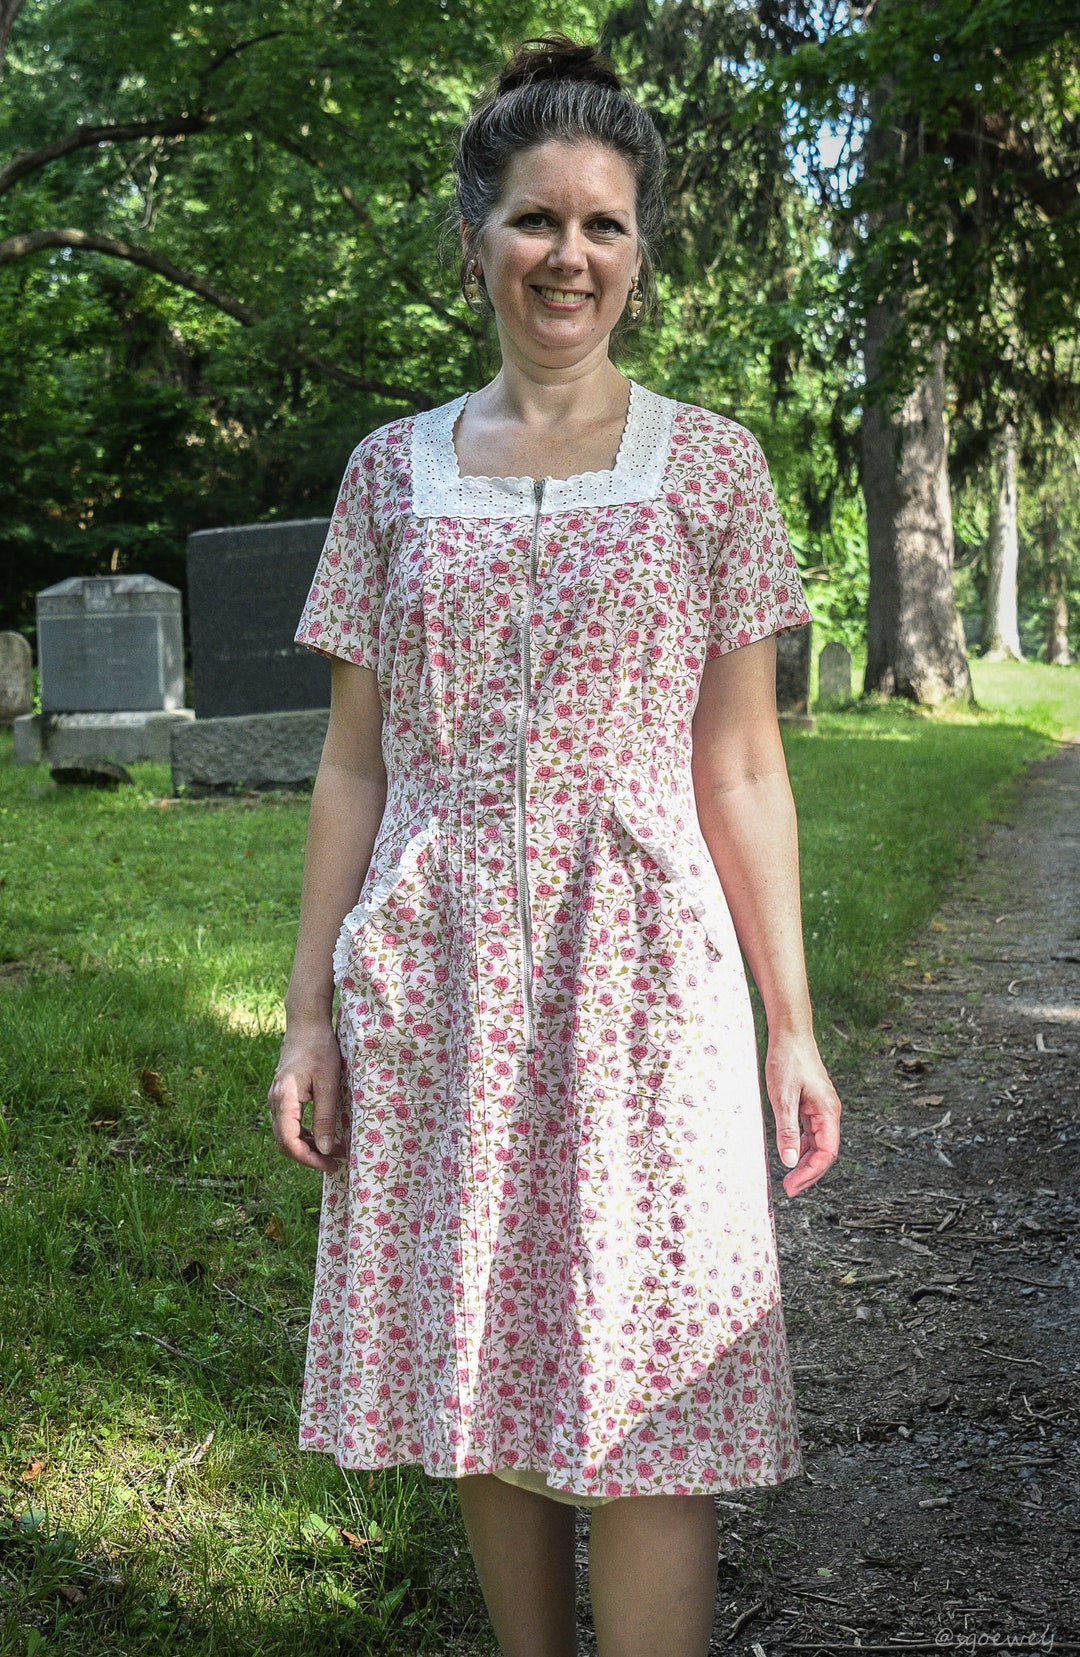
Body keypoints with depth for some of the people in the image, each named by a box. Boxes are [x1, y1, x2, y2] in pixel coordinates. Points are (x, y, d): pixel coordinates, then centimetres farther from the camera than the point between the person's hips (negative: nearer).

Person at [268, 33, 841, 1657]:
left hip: (639, 976, -2)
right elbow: (353, 763, 8)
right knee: (487, 1389, 10)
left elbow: (742, 769, 3)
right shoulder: (394, 470, 8)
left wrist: (791, 1027, -1)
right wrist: (310, 1011, 3)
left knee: (645, 1417, -3)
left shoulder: (710, 463, 4)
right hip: (439, 979, 2)